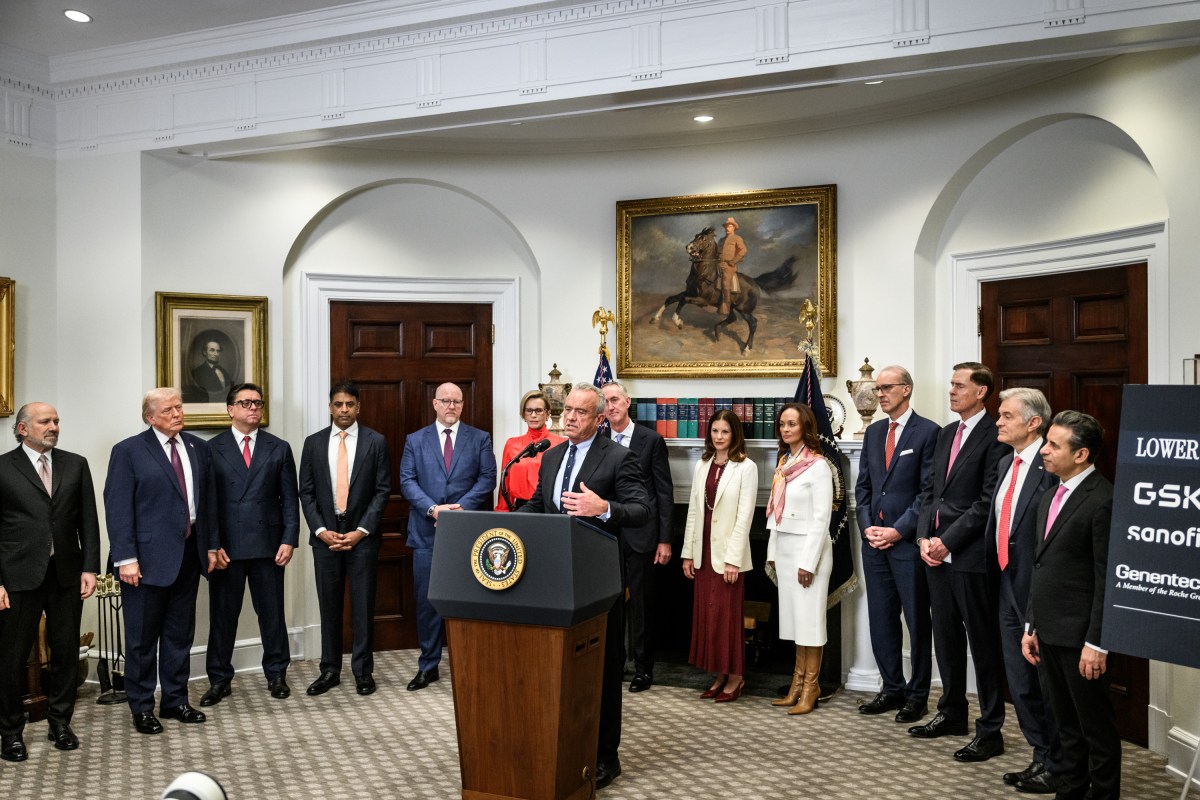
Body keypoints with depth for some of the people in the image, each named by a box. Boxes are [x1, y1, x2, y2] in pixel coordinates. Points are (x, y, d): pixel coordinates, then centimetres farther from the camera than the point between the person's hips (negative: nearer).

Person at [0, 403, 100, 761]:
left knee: (66, 652, 9)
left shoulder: (75, 465, 8)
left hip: (66, 574, 3)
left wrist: (90, 567, -1)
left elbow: (88, 521, 7)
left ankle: (60, 722, 25)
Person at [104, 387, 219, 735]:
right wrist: (126, 558, -15)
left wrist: (211, 545, 9)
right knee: (142, 637, 6)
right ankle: (141, 707, 20)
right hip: (149, 557, -5)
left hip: (189, 554, 5)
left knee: (180, 634, 13)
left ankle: (175, 700, 25)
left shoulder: (198, 448, 9)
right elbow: (117, 508, -10)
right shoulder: (128, 451, -5)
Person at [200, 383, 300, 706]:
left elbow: (289, 498, 5)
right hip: (226, 546, -1)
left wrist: (289, 540, -3)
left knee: (272, 612, 9)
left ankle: (276, 674, 23)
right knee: (222, 614, 8)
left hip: (267, 544, 1)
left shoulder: (279, 448, 7)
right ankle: (219, 679, 22)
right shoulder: (211, 449, 2)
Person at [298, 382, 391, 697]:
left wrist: (361, 530, -10)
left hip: (362, 535, -2)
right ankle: (330, 670, 20)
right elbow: (306, 491, 5)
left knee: (363, 606, 3)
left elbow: (382, 490, -3)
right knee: (329, 606, 9)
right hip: (325, 534, 2)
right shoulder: (314, 443, 6)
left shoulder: (375, 442, 0)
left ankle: (363, 671, 14)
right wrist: (320, 530, -6)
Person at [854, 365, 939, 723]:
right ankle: (892, 689, 25)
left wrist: (899, 530, -14)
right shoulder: (873, 432, 13)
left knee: (917, 622, 5)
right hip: (874, 541, 6)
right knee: (881, 620, 12)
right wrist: (867, 526, 0)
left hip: (908, 542, -6)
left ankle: (917, 695, 17)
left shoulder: (928, 431, -7)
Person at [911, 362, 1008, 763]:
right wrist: (925, 537, 3)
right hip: (936, 551, 8)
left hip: (971, 555, -8)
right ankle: (952, 714, 31)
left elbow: (987, 502, -16)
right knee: (946, 637, 17)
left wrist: (948, 541, -15)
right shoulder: (946, 433, 15)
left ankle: (990, 730, 12)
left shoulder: (994, 437, -11)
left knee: (983, 642, 2)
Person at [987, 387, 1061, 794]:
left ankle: (1057, 767, 22)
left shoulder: (1052, 465, -17)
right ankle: (1041, 756, 33)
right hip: (1010, 586, 9)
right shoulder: (1005, 463, 11)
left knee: (1049, 682, 6)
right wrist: (996, 569, 11)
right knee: (1020, 683, 17)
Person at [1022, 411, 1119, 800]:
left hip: (1080, 635, -8)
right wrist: (1030, 626, 15)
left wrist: (1096, 643, -17)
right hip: (1049, 631, 8)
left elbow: (1107, 578, -17)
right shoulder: (1050, 497, 12)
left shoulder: (1103, 500, -15)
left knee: (1096, 726, 7)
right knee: (1066, 723, 18)